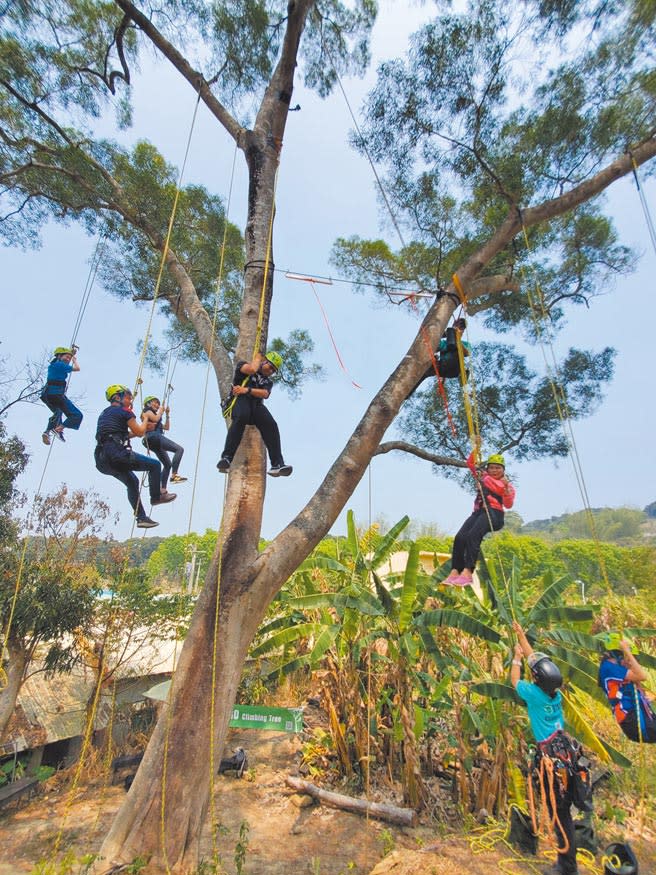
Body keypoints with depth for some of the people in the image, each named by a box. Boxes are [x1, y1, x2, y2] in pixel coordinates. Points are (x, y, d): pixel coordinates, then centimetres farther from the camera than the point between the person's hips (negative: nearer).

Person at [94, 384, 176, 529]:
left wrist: (134, 431, 36)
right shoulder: (124, 411, 0)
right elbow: (140, 432, 0)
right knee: (155, 465, 2)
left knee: (132, 482, 21)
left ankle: (142, 518, 19)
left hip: (102, 458, 9)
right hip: (118, 453, -9)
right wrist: (145, 420, 18)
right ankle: (156, 496, 13)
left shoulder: (103, 414, 26)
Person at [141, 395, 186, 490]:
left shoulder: (153, 414, 34)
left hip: (155, 445, 10)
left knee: (167, 464, 11)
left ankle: (163, 490, 6)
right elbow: (155, 419, -12)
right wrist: (160, 411, 6)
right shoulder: (147, 410, 10)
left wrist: (167, 415, 25)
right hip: (154, 437, -10)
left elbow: (166, 427, 30)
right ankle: (174, 475, -37)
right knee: (179, 449, -23)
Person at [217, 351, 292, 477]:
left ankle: (277, 465, -30)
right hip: (239, 399, -4)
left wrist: (247, 390, -14)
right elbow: (251, 369, -8)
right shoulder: (244, 365, 19)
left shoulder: (268, 381, 27)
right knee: (242, 416, -39)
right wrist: (257, 358, 13)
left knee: (271, 424, -25)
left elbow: (265, 394, 3)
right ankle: (226, 458, -43)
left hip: (256, 404, 4)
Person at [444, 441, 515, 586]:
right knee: (460, 537, -23)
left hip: (494, 513, -4)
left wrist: (506, 487, -14)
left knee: (473, 535, -33)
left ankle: (468, 572, -41)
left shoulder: (507, 485, 15)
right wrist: (477, 447, 17)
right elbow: (470, 463, 27)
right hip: (478, 511, 5)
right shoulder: (483, 477, 27)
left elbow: (508, 505, 0)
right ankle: (455, 571, -30)